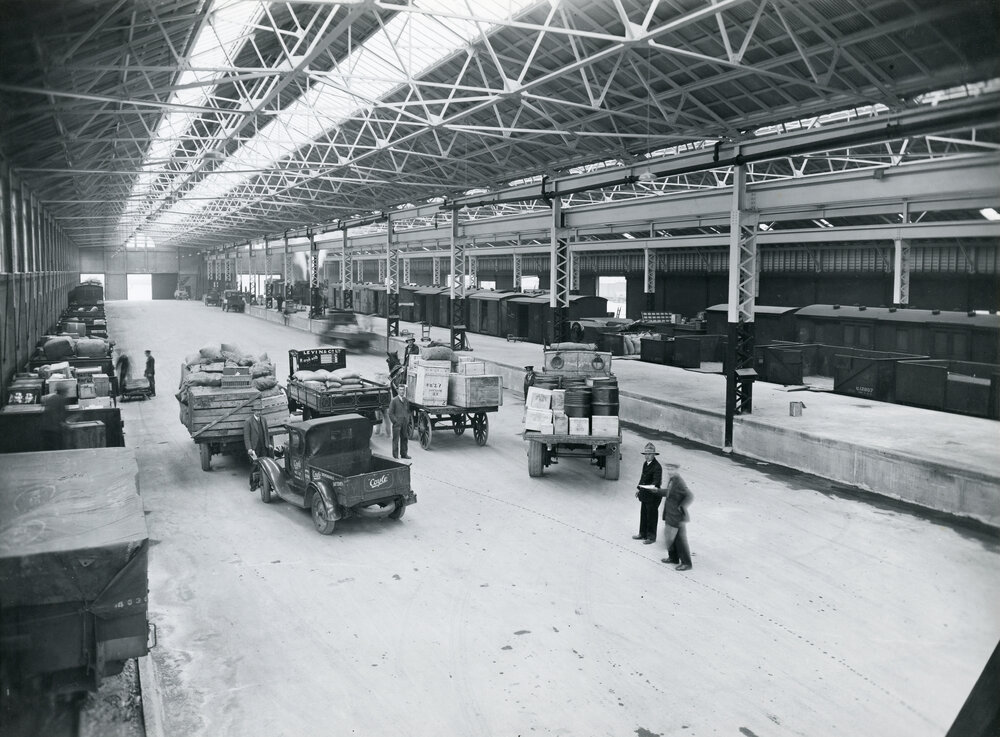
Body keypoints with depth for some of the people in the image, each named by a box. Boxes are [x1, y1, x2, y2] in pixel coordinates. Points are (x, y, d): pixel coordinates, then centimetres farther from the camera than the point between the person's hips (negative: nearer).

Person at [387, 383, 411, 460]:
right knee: (396, 439, -2)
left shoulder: (406, 400, 11)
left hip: (405, 424, 5)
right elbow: (390, 413, -6)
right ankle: (395, 455, 4)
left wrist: (407, 420, 9)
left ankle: (403, 454, 18)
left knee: (404, 438, 9)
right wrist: (395, 421, -10)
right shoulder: (394, 400, -6)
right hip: (397, 423, -5)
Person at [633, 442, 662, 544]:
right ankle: (643, 534, 33)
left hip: (653, 496, -9)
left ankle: (651, 537, 18)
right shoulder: (645, 463, 6)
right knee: (643, 514, 19)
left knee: (651, 516, 5)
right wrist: (638, 488, 23)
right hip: (645, 495, 9)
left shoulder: (657, 467, -21)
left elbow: (657, 480, -33)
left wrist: (655, 487, -52)